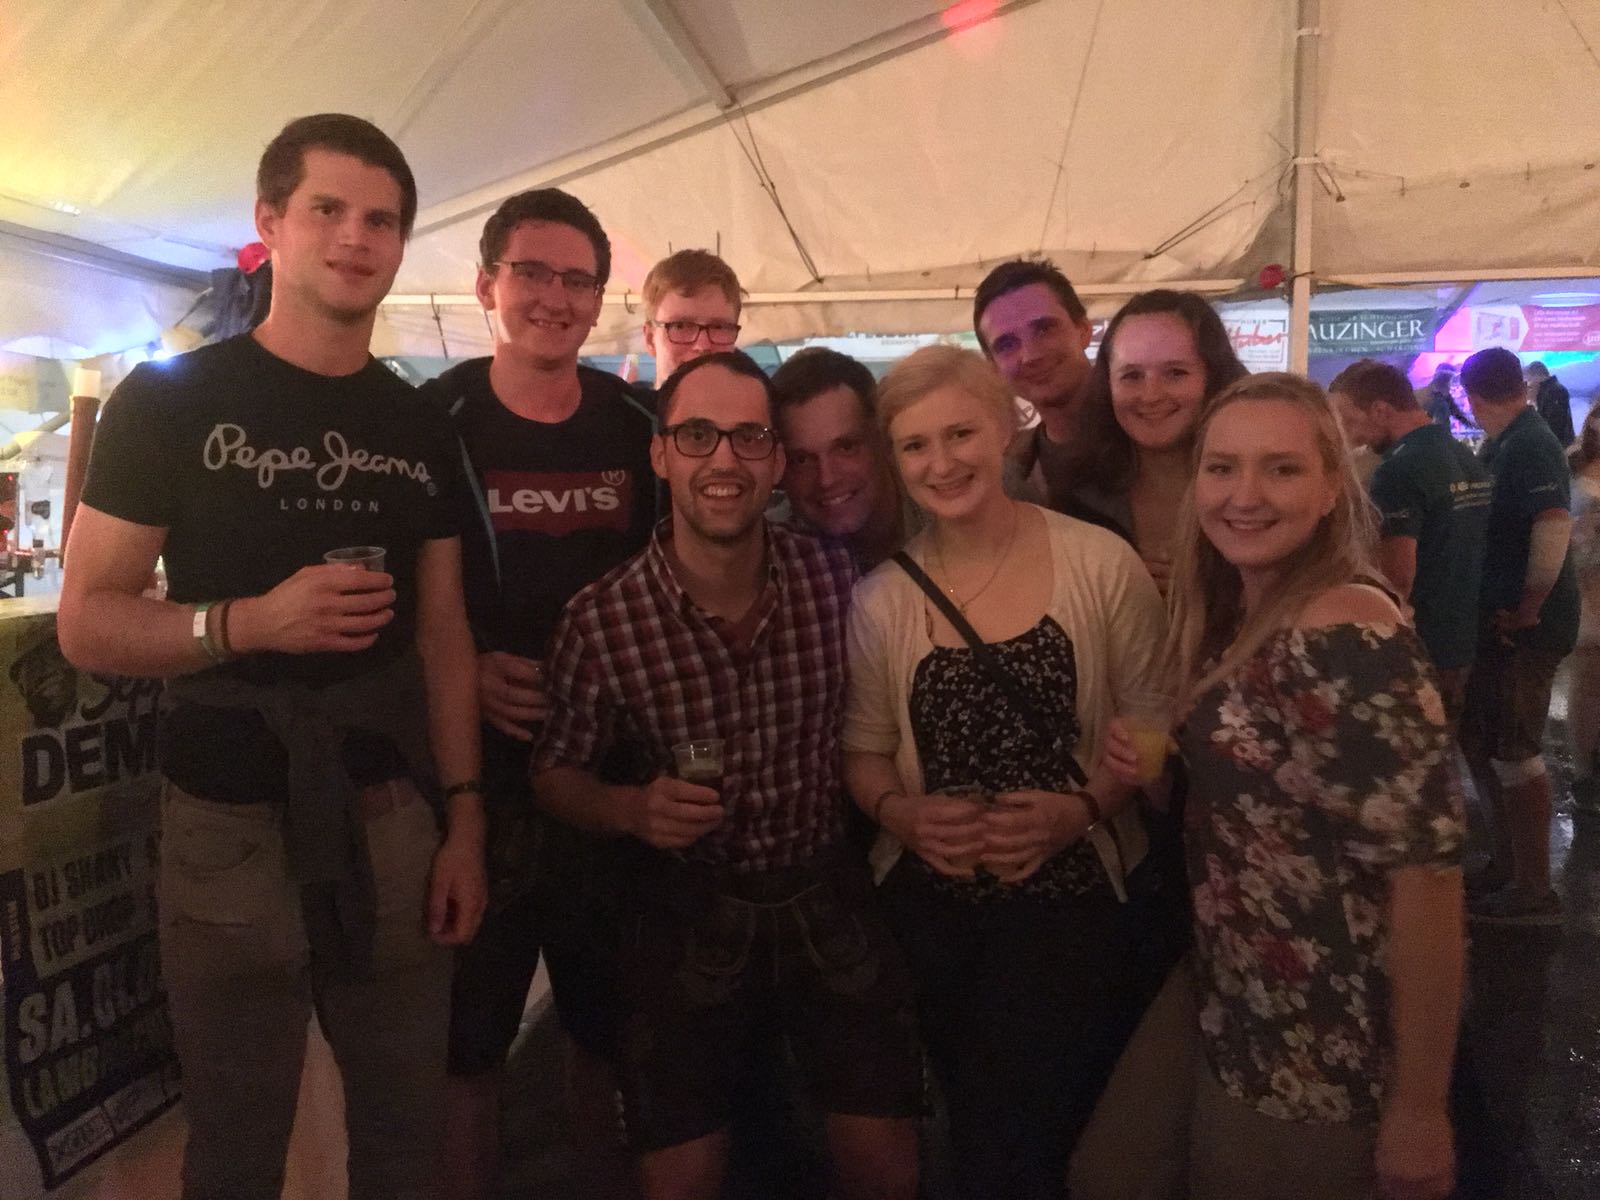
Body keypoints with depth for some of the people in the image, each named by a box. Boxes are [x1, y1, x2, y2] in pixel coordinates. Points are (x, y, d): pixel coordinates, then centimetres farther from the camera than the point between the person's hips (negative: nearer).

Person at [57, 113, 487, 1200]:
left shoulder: (419, 429, 6)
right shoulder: (171, 403, -5)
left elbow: (443, 632, 7)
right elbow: (88, 624, -7)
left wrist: (463, 815, 1)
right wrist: (249, 622, -25)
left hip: (393, 816, 3)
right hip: (232, 825, -3)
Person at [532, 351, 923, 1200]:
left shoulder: (836, 582, -10)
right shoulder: (602, 619, -16)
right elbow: (555, 773, -3)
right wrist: (631, 807, -21)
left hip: (829, 899, 2)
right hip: (689, 915, -1)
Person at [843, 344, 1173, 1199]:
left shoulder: (1100, 563, -8)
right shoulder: (880, 599, -1)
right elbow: (863, 751, 5)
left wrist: (1084, 809, -19)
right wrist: (902, 814, -14)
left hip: (1076, 902, -2)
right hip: (934, 912, 3)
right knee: (978, 1128, 21)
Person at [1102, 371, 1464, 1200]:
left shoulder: (1348, 635, -25)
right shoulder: (1241, 620, 1)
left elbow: (1427, 873, -25)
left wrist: (1418, 1109, -20)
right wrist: (1148, 764, -5)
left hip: (1328, 1063, -8)